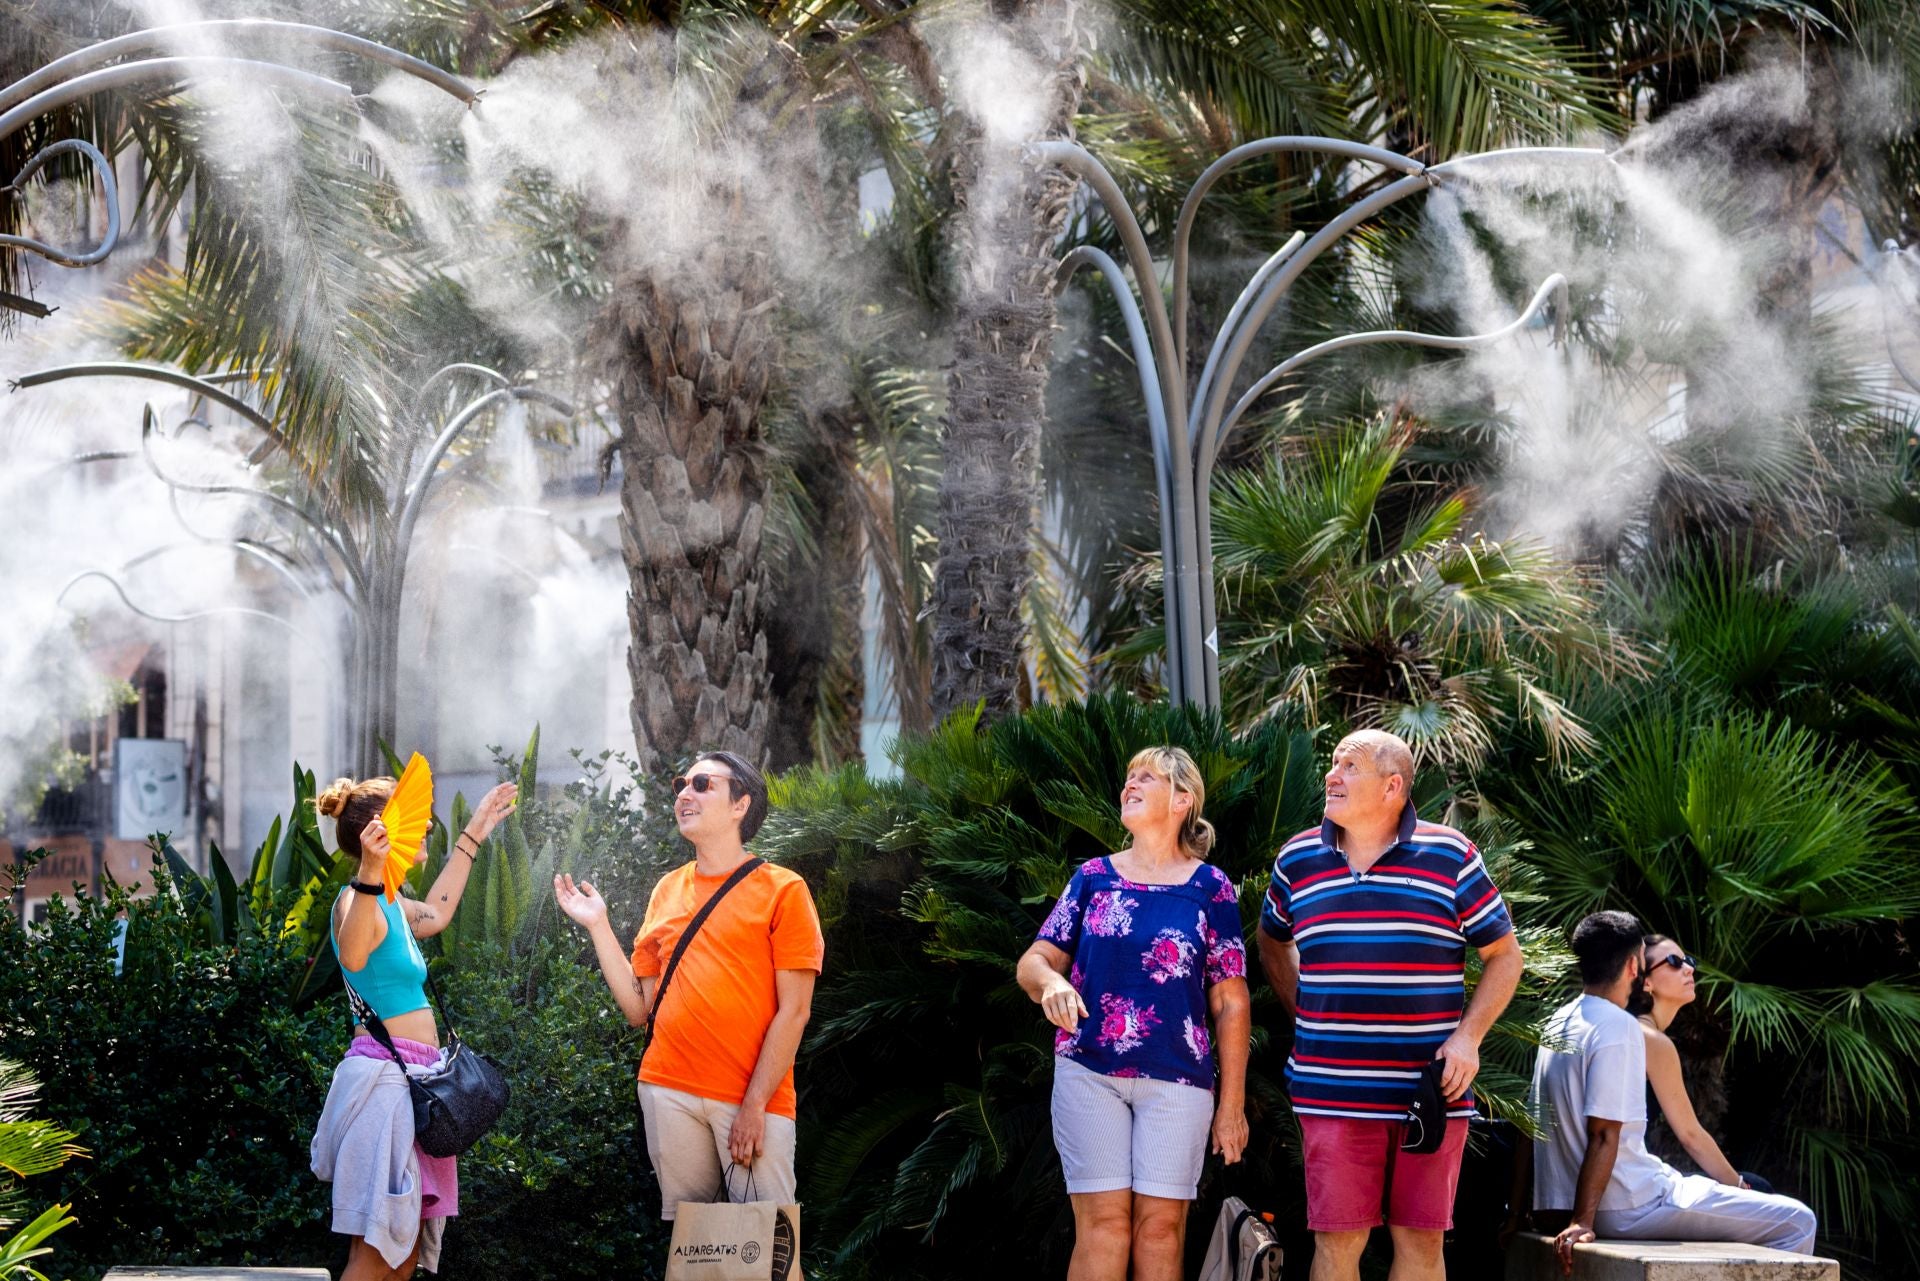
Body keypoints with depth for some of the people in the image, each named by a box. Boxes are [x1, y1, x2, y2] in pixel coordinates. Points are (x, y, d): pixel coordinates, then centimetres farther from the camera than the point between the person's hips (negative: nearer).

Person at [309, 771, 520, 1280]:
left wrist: (472, 835, 41)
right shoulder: (360, 898, -14)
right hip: (383, 1076, -10)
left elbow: (435, 913, 38)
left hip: (412, 1080, 10)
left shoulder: (390, 905, 16)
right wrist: (370, 872, -52)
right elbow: (352, 956, -37)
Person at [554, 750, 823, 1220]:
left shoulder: (782, 889, -1)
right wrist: (598, 926, 7)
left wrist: (755, 1105, -12)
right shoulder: (667, 890, 14)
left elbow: (793, 1011, -6)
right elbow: (639, 1008, 12)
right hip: (669, 1092, 4)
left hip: (755, 1099, -4)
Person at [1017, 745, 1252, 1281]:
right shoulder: (1093, 877, 9)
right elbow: (1033, 961, 7)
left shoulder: (1211, 888, 4)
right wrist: (1050, 982, -17)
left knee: (1161, 1225, -2)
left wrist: (1233, 1103, 1)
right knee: (1102, 1223, -4)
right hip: (1088, 1072, 1)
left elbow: (1232, 1004, 4)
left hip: (1177, 1079, -1)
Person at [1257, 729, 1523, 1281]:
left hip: (1432, 1091, -1)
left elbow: (1504, 955, 6)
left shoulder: (1451, 856, 0)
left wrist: (1468, 1035, -6)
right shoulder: (1297, 860, 6)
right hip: (1332, 1093, 1)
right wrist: (1302, 1012, 11)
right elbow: (1272, 944, 24)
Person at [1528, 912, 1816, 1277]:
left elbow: (1535, 1120, 15)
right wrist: (1583, 1221, -22)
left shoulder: (1558, 1023, 10)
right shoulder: (1619, 1027, -16)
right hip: (1628, 1207, -10)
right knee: (1795, 1223, -7)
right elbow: (1604, 1134, -21)